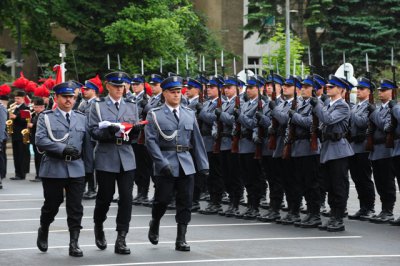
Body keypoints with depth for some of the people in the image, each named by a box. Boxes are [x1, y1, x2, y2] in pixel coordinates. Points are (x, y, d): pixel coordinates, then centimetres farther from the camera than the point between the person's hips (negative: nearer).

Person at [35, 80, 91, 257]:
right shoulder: (46, 117, 2)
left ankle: (74, 243, 2)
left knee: (75, 208, -1)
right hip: (53, 169, -2)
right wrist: (63, 149, -19)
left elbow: (87, 143, 13)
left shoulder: (81, 118, 13)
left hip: (76, 169, 2)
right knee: (52, 205, 7)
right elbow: (40, 140, -10)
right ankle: (43, 231, 33)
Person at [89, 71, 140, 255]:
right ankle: (98, 227, 32)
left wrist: (134, 131, -11)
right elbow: (93, 132, -4)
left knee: (126, 198, -5)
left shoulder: (131, 106, 13)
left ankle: (121, 239, -2)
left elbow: (134, 133, 12)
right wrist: (108, 131, -23)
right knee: (105, 197, 4)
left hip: (126, 158, 2)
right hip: (106, 158, -2)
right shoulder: (98, 106, 4)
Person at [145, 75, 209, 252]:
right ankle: (155, 223, 32)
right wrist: (163, 163, -18)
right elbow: (151, 141, -8)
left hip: (186, 165, 3)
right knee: (162, 200, 1)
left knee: (185, 203, 1)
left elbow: (197, 141, 12)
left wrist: (203, 165, 7)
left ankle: (181, 239, 9)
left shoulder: (189, 114, 11)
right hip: (165, 166, -3)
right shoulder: (155, 115, -1)